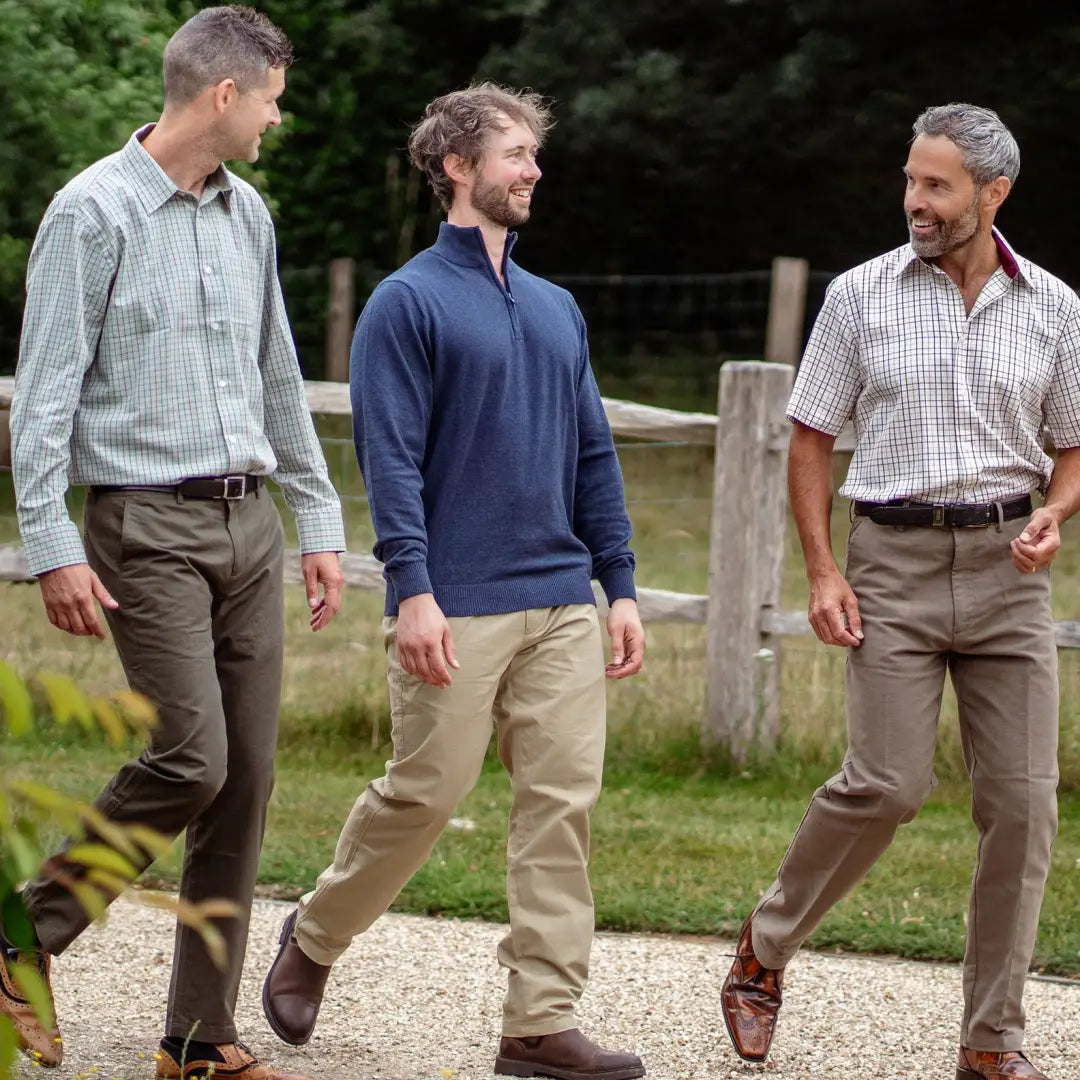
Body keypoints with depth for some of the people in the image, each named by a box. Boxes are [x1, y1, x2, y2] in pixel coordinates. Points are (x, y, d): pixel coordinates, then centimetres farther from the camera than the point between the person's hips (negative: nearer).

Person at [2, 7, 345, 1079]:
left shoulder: (247, 214, 13)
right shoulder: (94, 213, -8)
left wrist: (318, 519, 19)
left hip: (247, 520, 7)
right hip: (147, 526, -7)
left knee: (248, 780, 3)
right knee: (190, 758, -16)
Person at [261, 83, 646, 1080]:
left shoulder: (557, 310, 17)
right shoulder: (409, 303, -2)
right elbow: (392, 457, -10)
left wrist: (620, 588, 12)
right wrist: (414, 591, -19)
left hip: (563, 604, 6)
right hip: (458, 611, -6)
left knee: (563, 801, -1)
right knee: (424, 793, 0)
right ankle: (314, 939, 24)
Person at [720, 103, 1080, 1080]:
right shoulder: (861, 295, 2)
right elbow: (811, 438, 6)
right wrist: (822, 570, -3)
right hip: (894, 558, -2)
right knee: (887, 783, -14)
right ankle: (765, 950, 11)